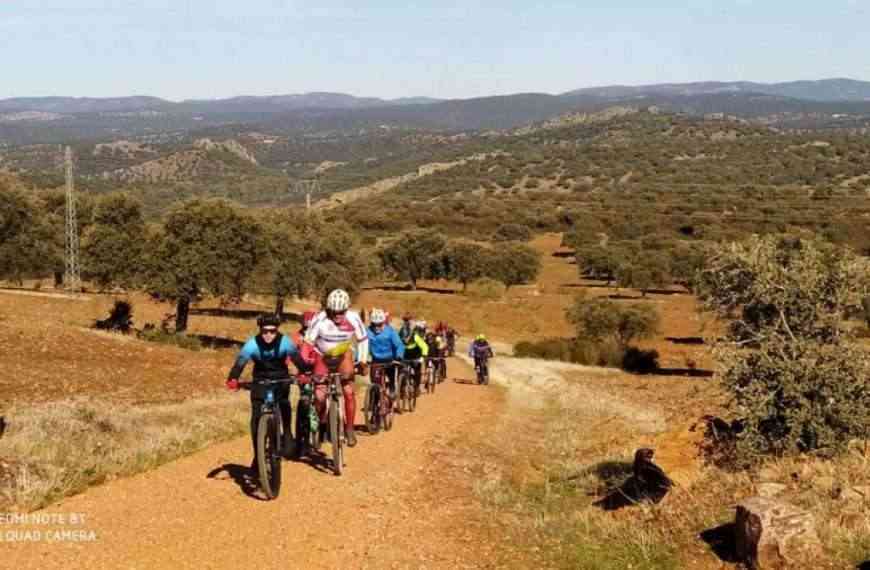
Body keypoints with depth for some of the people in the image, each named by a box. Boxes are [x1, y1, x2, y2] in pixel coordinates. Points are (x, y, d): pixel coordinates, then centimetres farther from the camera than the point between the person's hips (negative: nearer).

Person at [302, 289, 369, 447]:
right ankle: (319, 425, 19)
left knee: (348, 391, -13)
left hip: (344, 355, 1)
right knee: (320, 396, -9)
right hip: (323, 357, -1)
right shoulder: (320, 320, -29)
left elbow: (363, 339, -7)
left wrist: (363, 361, -12)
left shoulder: (353, 318, -23)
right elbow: (308, 343, -21)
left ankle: (349, 428, 4)